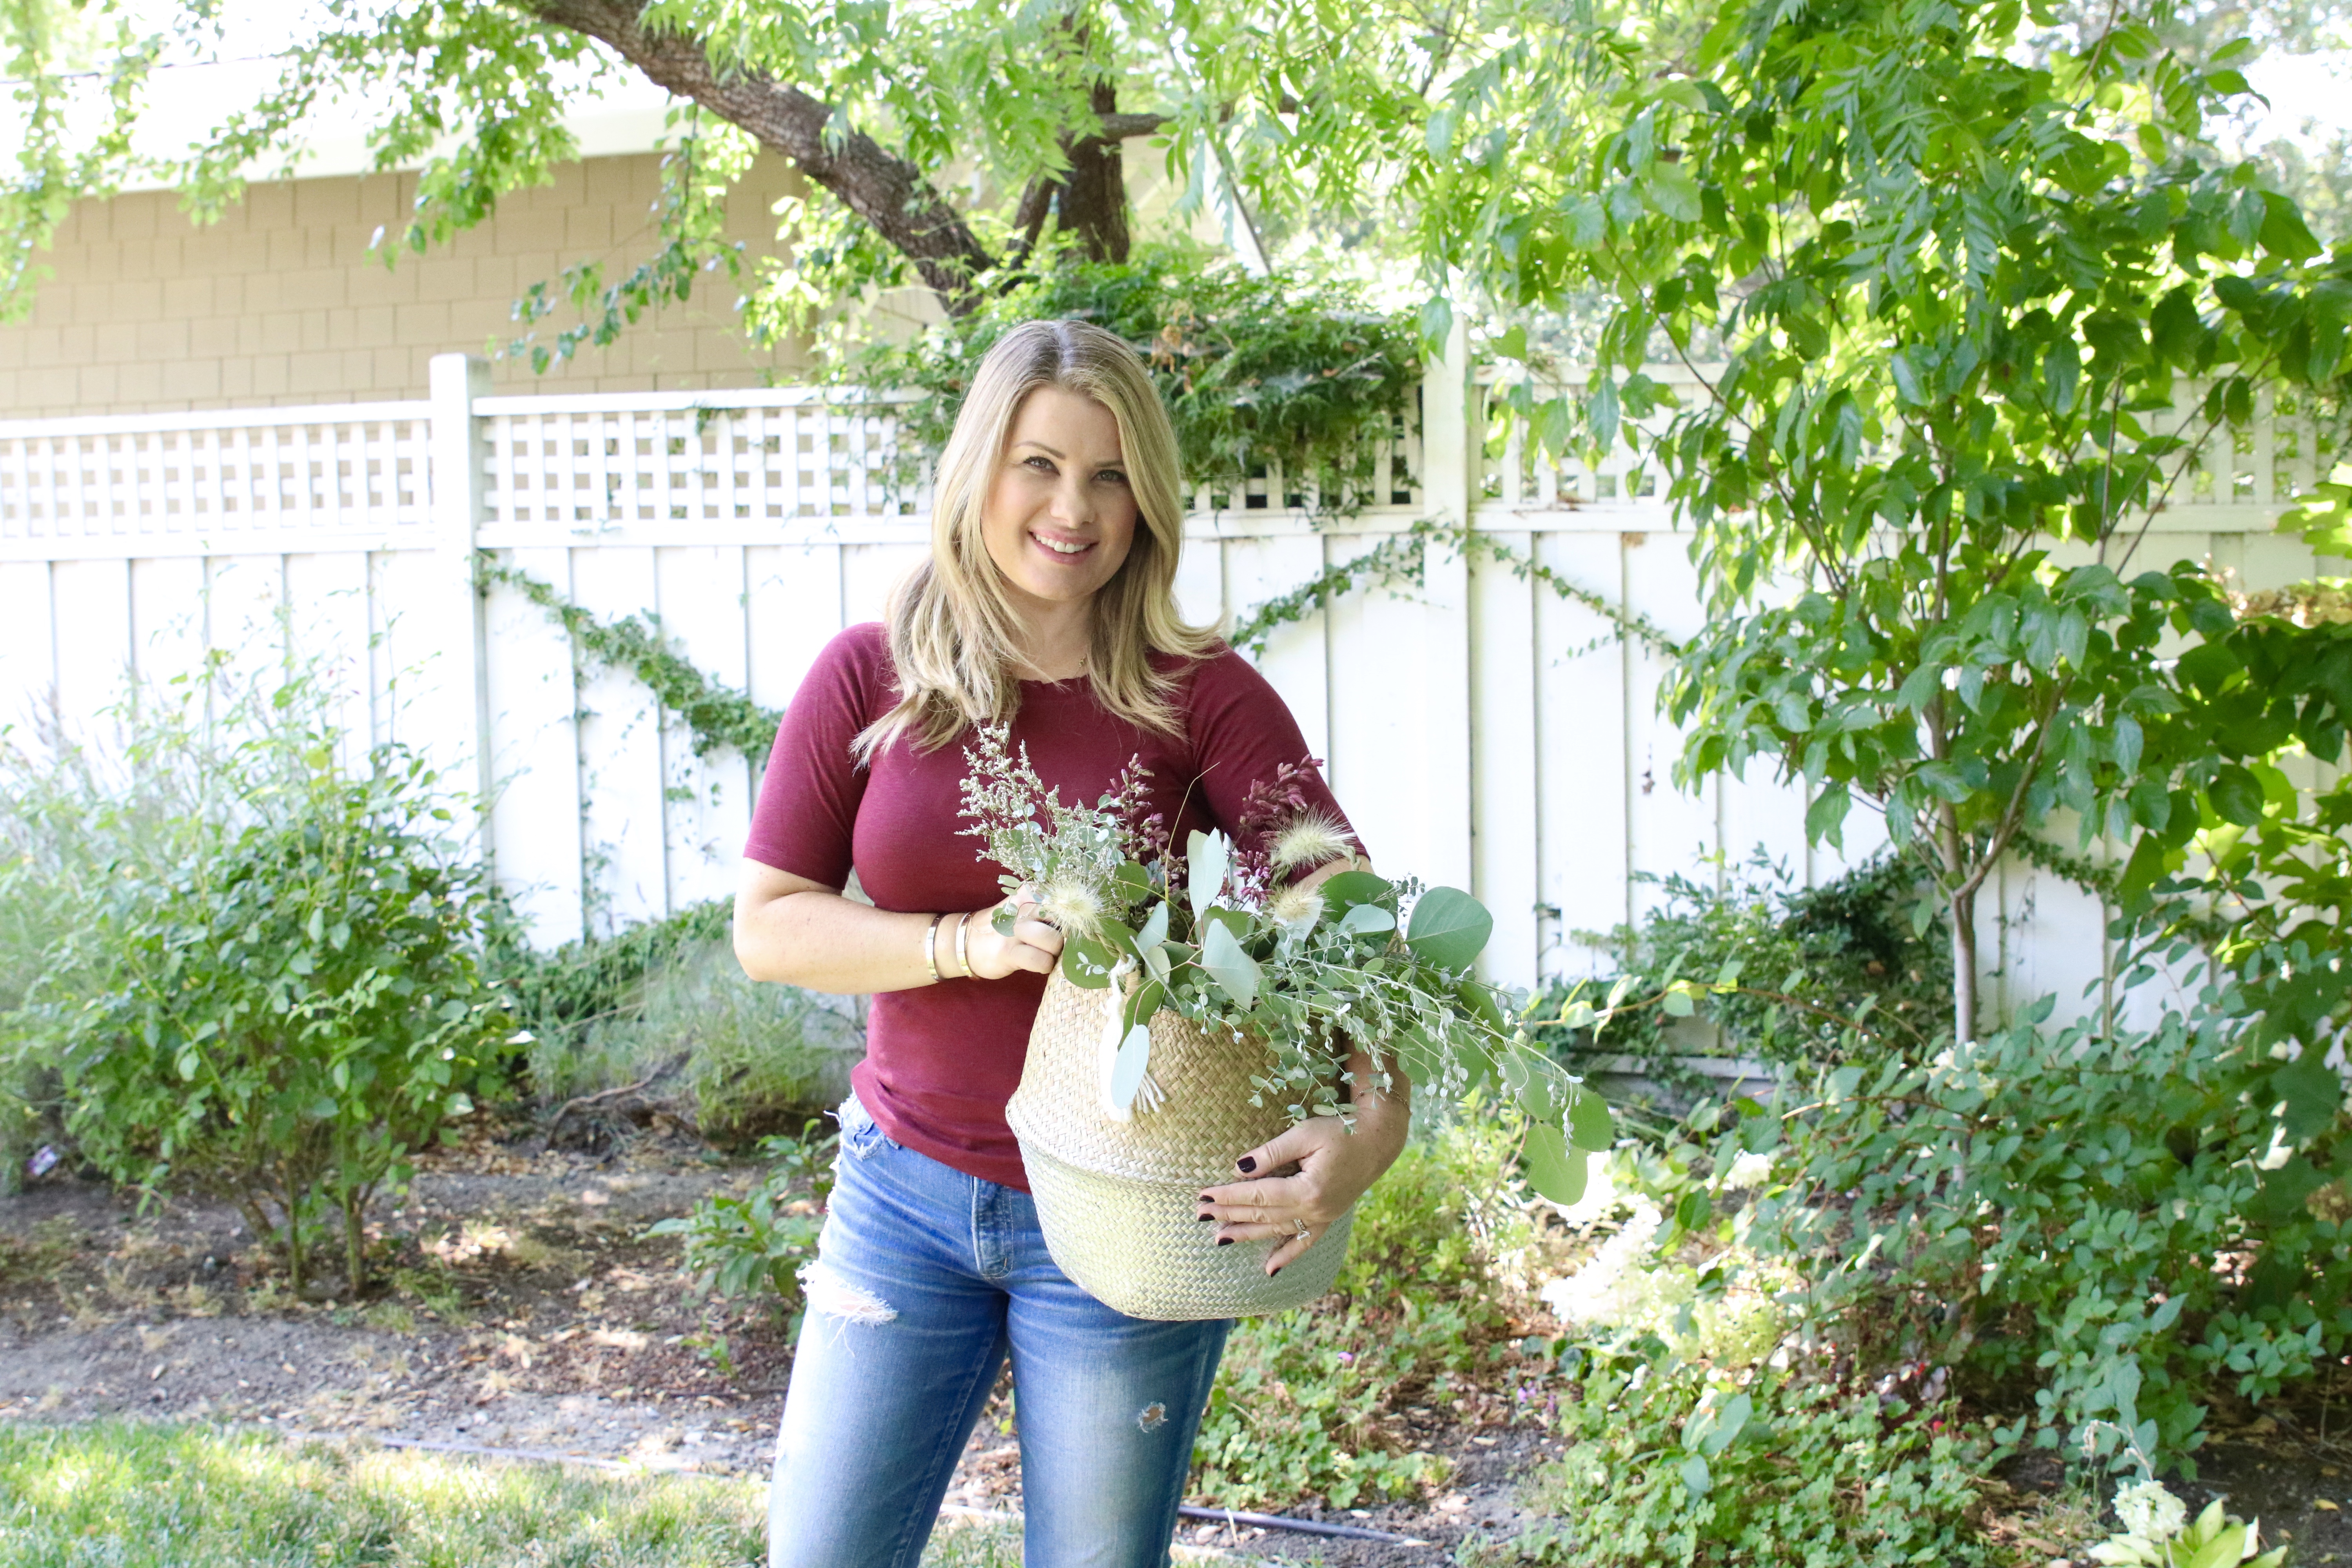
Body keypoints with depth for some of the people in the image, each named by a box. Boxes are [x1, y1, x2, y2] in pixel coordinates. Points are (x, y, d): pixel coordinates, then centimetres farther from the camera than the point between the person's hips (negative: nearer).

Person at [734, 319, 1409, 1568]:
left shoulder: (1198, 698, -8)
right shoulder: (871, 679, -3)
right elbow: (765, 924, -3)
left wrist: (1373, 1124, -30)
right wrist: (967, 943, -19)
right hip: (907, 1187, 2)